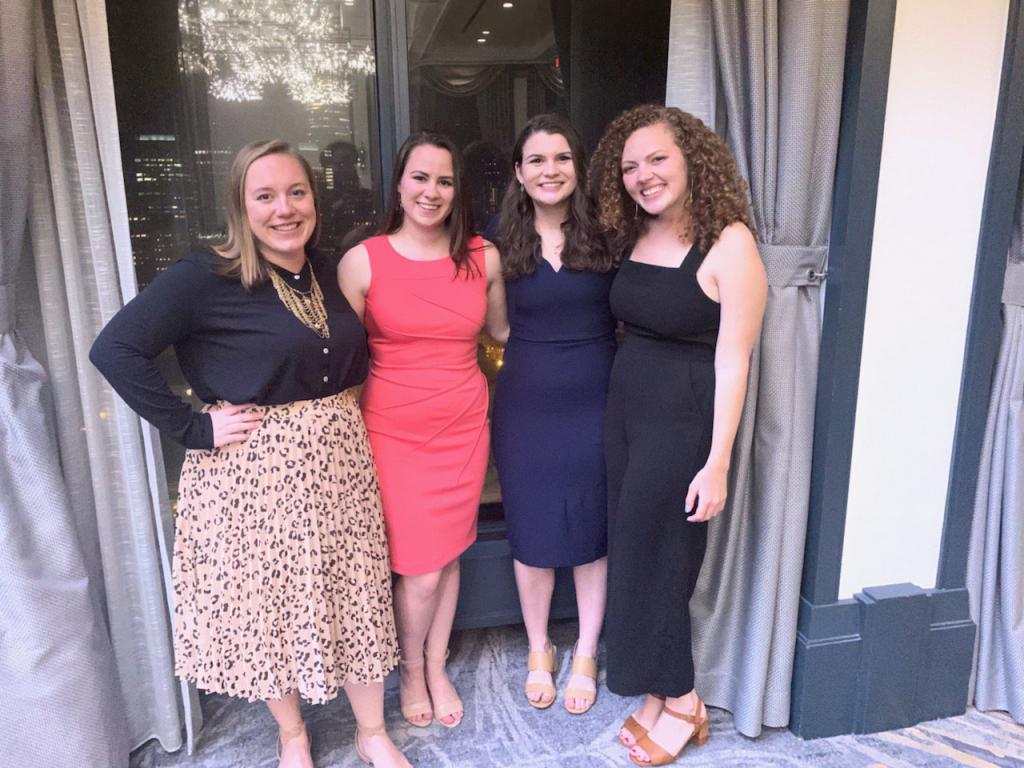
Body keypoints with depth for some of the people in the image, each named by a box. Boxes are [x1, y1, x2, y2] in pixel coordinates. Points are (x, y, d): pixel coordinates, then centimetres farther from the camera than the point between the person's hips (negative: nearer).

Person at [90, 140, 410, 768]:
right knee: (269, 603, 11)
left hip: (340, 459, 5)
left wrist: (343, 402, 6)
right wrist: (194, 427, -16)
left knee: (356, 595, 11)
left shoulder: (326, 274, 7)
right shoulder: (205, 278, -11)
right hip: (254, 468, -4)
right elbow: (116, 349, -16)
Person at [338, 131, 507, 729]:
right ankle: (412, 670, 33)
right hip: (394, 429, -2)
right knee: (421, 569, 1)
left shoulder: (483, 257, 1)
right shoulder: (363, 261, -7)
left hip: (464, 425, 3)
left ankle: (438, 666, 39)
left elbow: (503, 330, 16)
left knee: (449, 555, 14)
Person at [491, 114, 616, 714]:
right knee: (532, 534, 11)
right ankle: (539, 650, 35)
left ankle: (586, 655, 33)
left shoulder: (605, 235, -1)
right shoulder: (502, 243, 1)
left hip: (596, 401, 0)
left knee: (592, 531, 11)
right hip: (526, 406, 1)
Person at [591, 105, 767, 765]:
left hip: (684, 419, -7)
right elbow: (636, 327, 10)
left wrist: (717, 463, -17)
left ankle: (680, 704, 29)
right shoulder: (637, 236, 6)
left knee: (654, 560, 4)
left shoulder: (728, 243, -15)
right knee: (635, 555, 13)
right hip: (626, 408, 7)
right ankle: (662, 693, 33)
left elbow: (733, 360, -16)